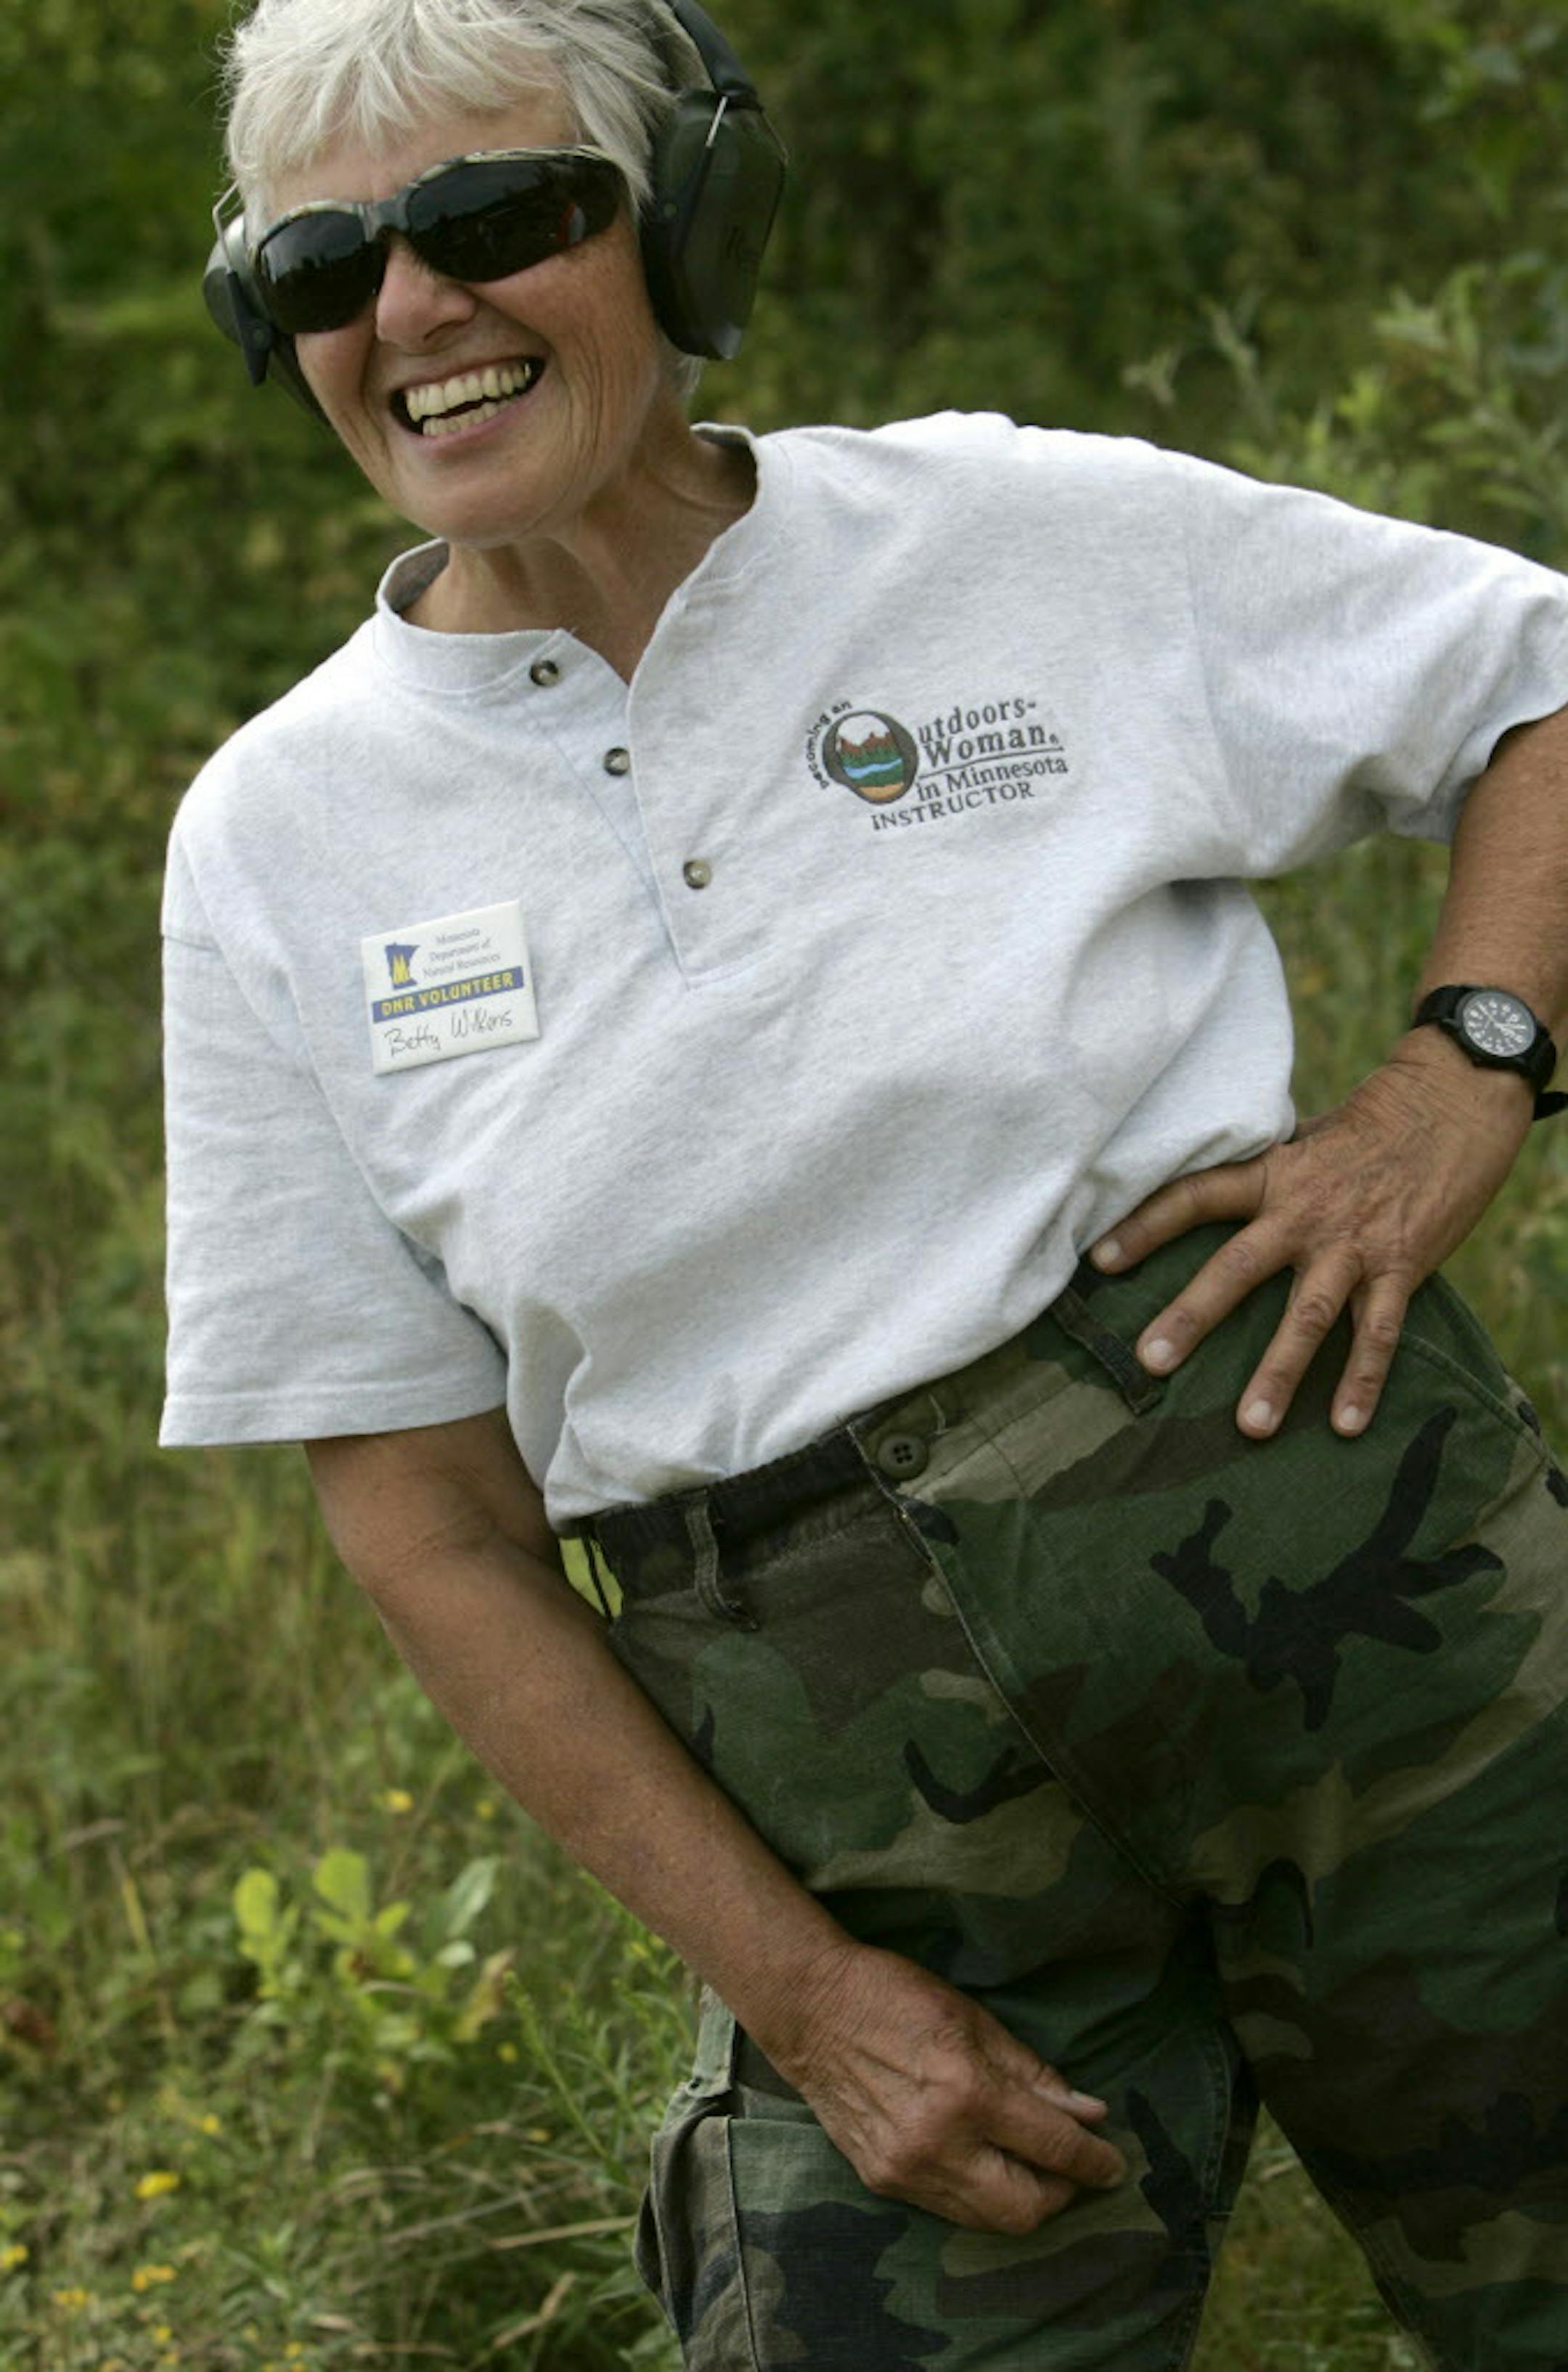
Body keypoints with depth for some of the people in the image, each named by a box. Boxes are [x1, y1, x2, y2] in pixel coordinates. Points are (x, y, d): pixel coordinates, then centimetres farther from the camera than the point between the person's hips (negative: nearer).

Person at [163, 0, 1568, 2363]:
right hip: (896, 1856, 1)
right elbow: (423, 1518, 2)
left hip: (1350, 1596, 0)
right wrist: (800, 1993, -5)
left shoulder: (1035, 534, -1)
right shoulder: (282, 839, 1)